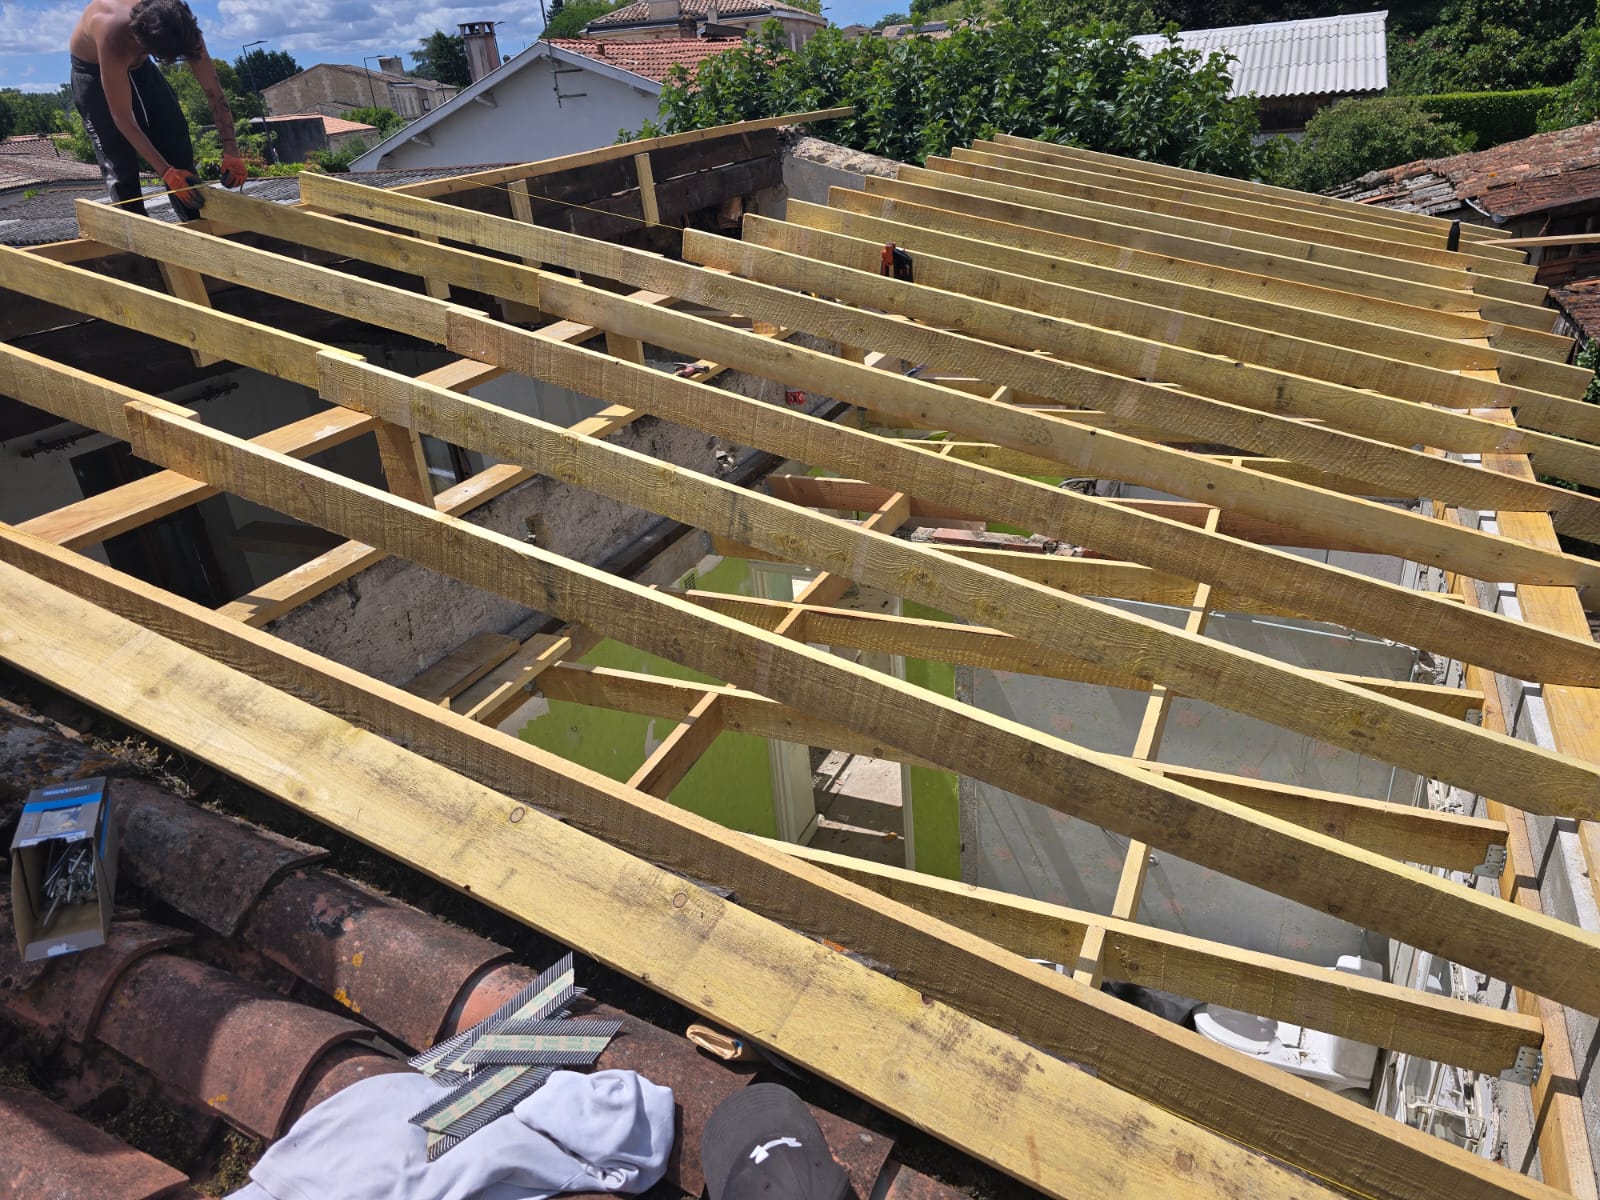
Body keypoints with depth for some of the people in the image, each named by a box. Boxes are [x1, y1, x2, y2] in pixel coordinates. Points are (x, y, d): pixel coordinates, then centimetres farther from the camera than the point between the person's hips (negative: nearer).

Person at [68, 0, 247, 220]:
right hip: (91, 68, -4)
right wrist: (167, 172, -40)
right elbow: (123, 119, -36)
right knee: (119, 160, -12)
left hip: (136, 62, 4)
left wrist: (231, 152, -33)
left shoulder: (180, 27, -33)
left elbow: (213, 91, -23)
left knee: (175, 137, -4)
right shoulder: (113, 39, -44)